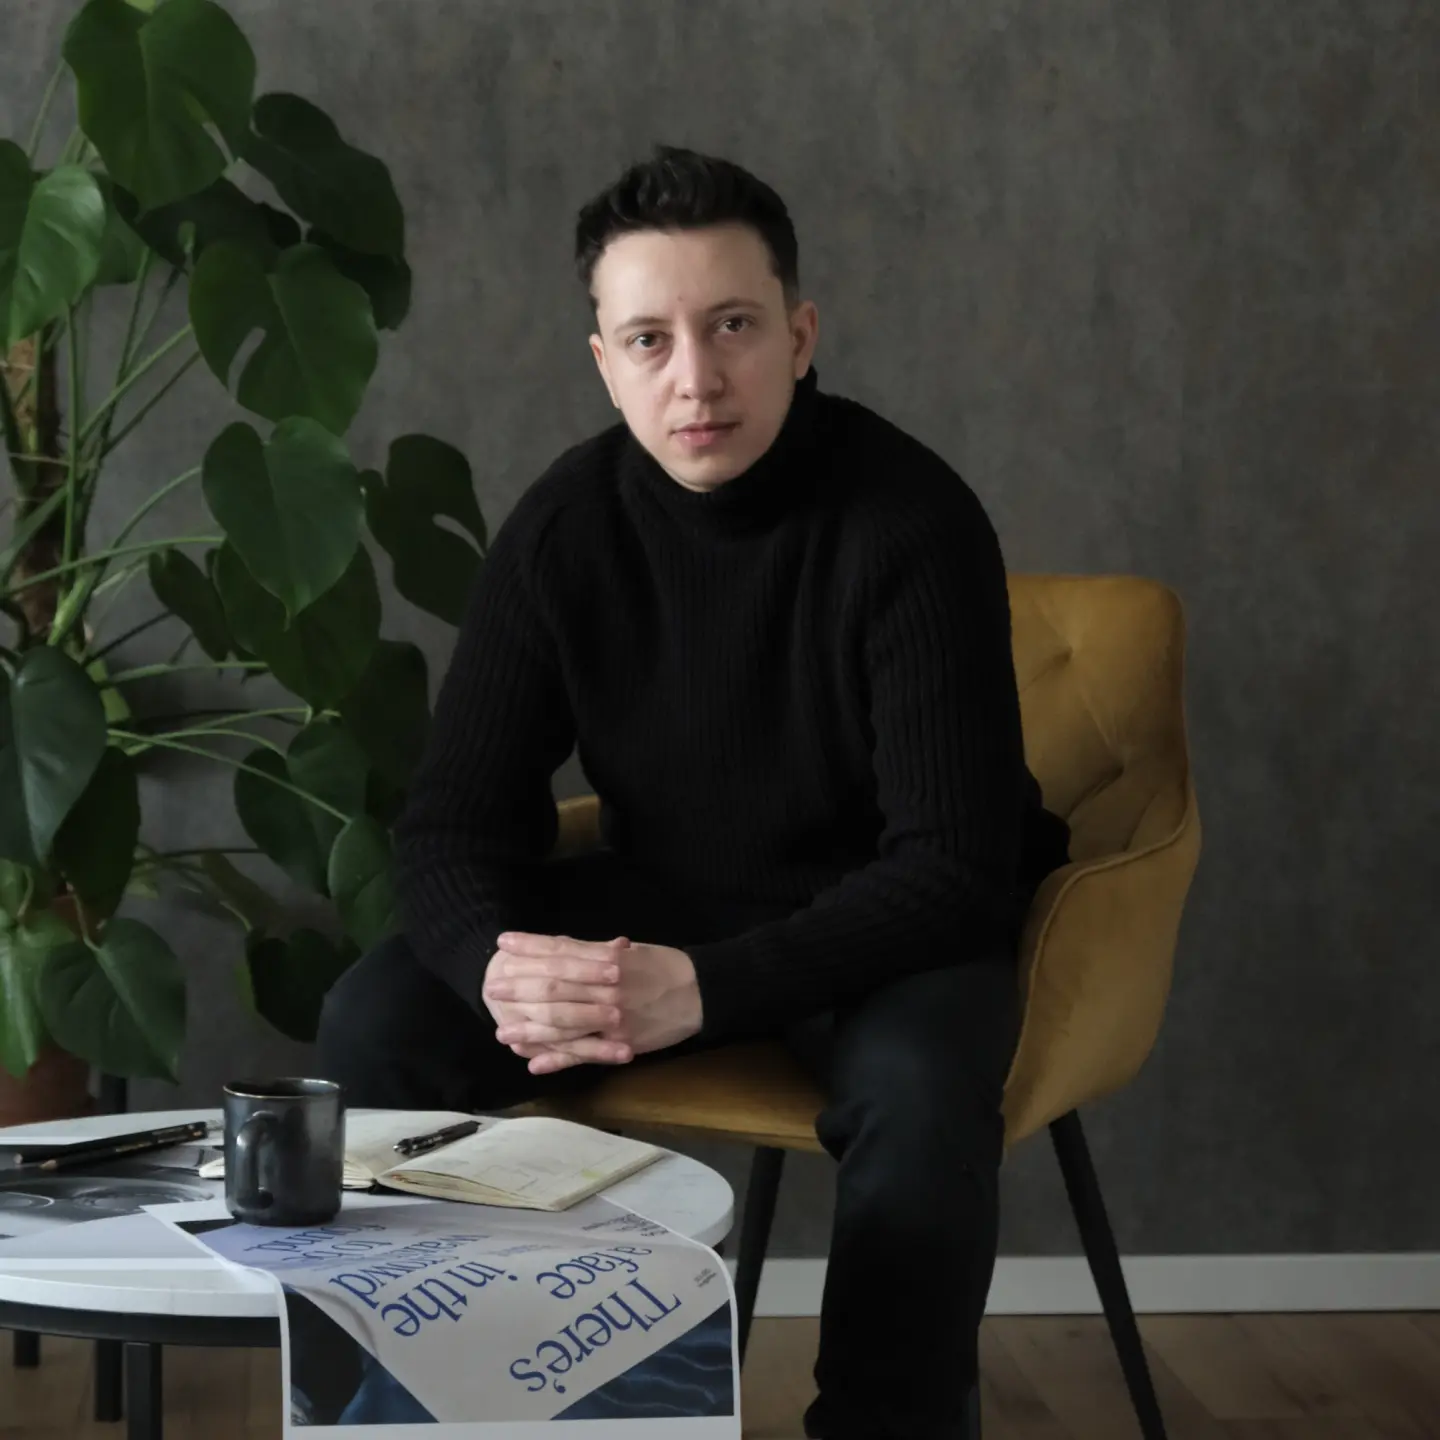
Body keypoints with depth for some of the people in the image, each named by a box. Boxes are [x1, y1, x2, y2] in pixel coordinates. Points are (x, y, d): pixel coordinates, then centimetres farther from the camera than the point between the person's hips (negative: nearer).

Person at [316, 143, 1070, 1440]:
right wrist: (501, 967, -32)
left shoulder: (911, 521, -22)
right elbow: (453, 826, -7)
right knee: (378, 1020, -16)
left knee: (918, 1091, -37)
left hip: (891, 926, -4)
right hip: (664, 896, 4)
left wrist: (706, 989, -37)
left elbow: (954, 862, -25)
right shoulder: (566, 529, -9)